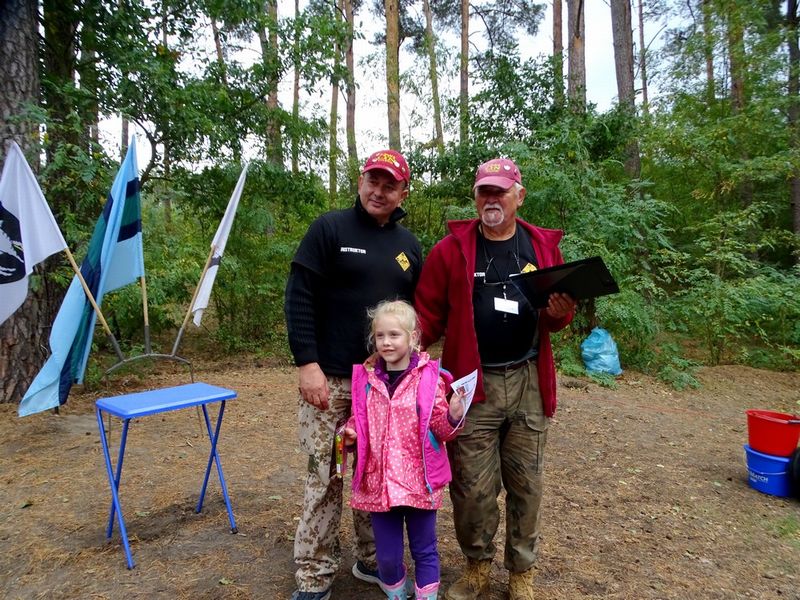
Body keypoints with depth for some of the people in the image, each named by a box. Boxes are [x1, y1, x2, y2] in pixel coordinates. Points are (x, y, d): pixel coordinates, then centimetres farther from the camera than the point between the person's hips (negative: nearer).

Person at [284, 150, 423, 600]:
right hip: (331, 379, -4)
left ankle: (373, 560, 32)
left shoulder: (409, 245, 11)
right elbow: (299, 298, -9)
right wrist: (307, 364, -15)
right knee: (325, 478, 2)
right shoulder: (329, 228, -3)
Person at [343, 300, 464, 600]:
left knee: (424, 550, 15)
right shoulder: (365, 378, 0)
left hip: (419, 481, -2)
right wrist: (350, 433, -7)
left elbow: (440, 428, -4)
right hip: (379, 482, 3)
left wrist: (452, 417, -25)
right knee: (386, 555, 16)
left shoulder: (429, 377, -8)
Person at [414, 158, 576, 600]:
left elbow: (554, 320, 15)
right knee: (473, 487, 5)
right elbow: (428, 314, -1)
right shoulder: (451, 249, 0)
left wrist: (559, 314, -8)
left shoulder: (544, 246, 8)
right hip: (472, 385, -2)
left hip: (528, 383, 3)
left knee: (525, 483, 13)